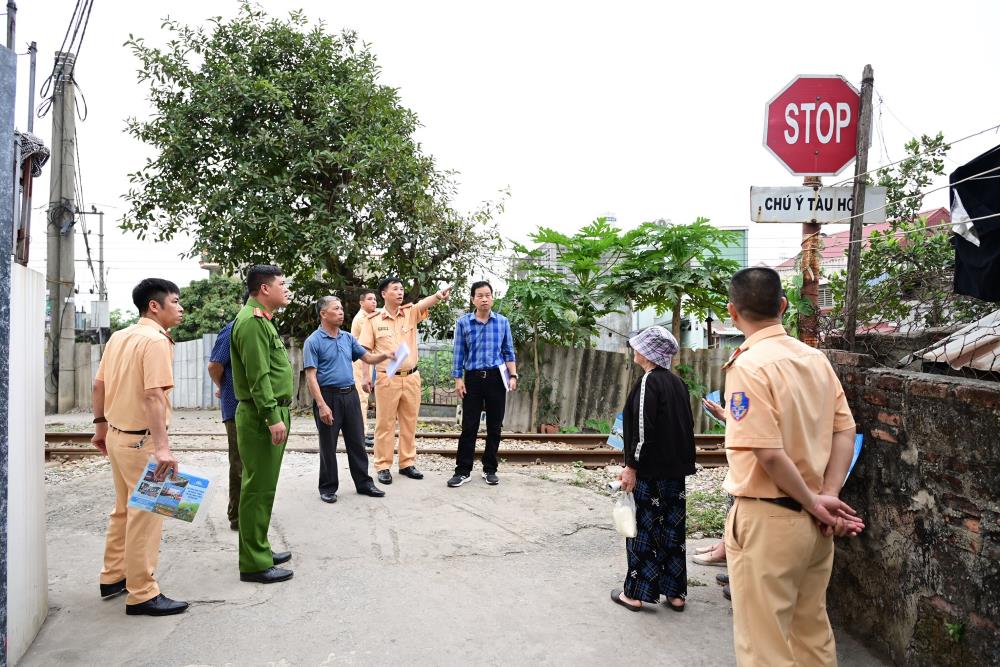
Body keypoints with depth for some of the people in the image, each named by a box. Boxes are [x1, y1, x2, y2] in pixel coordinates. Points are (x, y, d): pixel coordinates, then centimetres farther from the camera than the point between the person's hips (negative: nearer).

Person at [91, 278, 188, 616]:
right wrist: (162, 446, -31)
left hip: (117, 434, 9)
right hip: (141, 439, -9)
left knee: (124, 510, 21)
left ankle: (113, 577, 33)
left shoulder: (118, 337, 8)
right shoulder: (156, 340, -18)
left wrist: (101, 426, 22)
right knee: (145, 515, -1)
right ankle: (142, 594, 7)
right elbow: (153, 395, -27)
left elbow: (99, 385, 13)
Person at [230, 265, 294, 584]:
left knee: (262, 486, 16)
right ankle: (254, 564, 2)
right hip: (262, 417, -11)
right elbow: (258, 376, -21)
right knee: (258, 489, -5)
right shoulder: (252, 322, -15)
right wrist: (273, 417, -23)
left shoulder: (261, 319, 18)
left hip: (271, 413, 11)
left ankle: (259, 550, 27)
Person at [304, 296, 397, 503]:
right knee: (328, 445, 5)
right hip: (328, 395, -5)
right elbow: (311, 376, -13)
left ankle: (364, 483, 21)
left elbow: (368, 358, 13)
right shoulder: (313, 342, -8)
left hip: (350, 394, 6)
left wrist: (385, 356, -9)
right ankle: (328, 487, 18)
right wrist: (321, 405, -21)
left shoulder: (348, 338, 10)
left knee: (357, 441, 10)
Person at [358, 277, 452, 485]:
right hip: (387, 379, -3)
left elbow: (424, 303, -18)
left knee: (409, 424, 12)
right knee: (385, 424, 5)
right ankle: (383, 467, 14)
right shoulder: (373, 319, -3)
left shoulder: (410, 312, 3)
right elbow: (366, 351, -1)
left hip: (411, 377, 3)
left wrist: (438, 295, -40)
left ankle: (407, 463, 24)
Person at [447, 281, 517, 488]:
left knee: (494, 426, 7)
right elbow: (458, 353, 3)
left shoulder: (503, 322, 4)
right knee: (469, 426, 1)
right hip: (473, 378, -1)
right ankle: (463, 470, 8)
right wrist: (458, 379, -2)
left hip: (496, 377, 1)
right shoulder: (463, 322, 0)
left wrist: (513, 375, -1)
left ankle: (490, 469, 18)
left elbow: (508, 352, 8)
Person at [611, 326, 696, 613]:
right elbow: (684, 426, 15)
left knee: (643, 528, 2)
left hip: (651, 470, -7)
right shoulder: (677, 382, 8)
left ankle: (635, 593, 11)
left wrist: (631, 466, -15)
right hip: (676, 469, 7)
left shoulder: (649, 381, -14)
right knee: (673, 529, 12)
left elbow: (642, 428, -19)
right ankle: (675, 592, 19)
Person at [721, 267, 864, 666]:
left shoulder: (748, 365, -17)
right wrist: (827, 496, -3)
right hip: (812, 521, 7)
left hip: (767, 519, -7)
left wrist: (814, 503, -9)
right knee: (813, 629, 21)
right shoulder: (816, 358, 5)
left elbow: (769, 453, -22)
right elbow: (845, 431, 3)